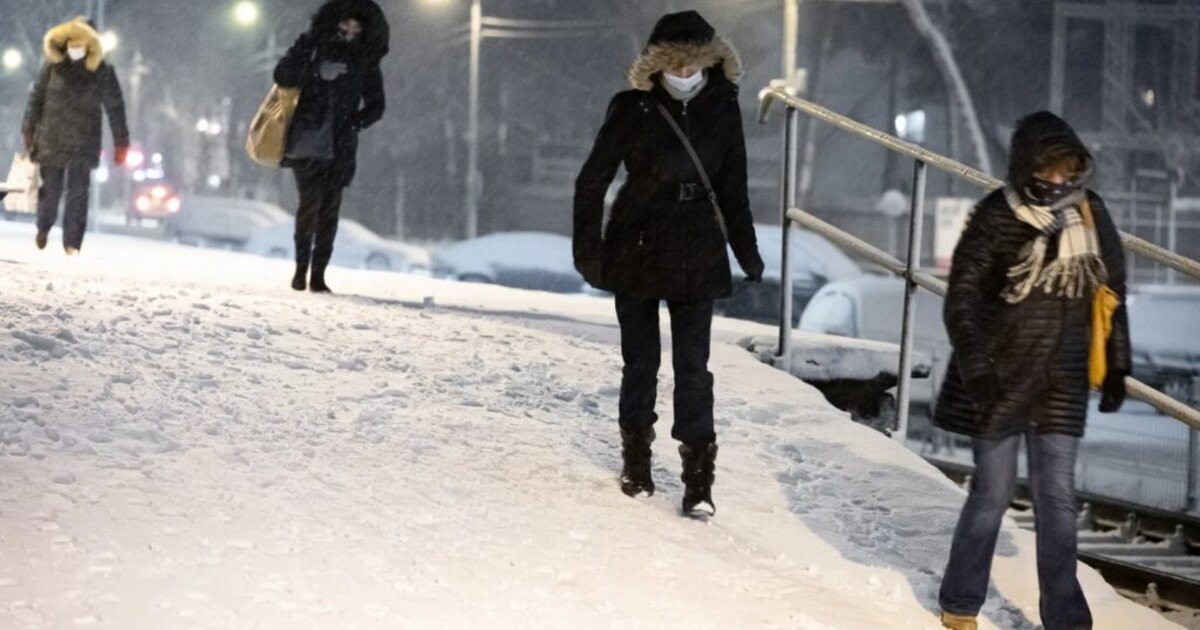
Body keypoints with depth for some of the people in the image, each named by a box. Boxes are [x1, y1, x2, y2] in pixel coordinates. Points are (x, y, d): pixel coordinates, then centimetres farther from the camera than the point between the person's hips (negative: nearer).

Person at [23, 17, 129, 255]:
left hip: (83, 141, -1)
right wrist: (29, 131, 5)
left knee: (78, 192, -6)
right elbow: (37, 98, 7)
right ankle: (44, 227, 35)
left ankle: (72, 243, -1)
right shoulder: (53, 65, 1)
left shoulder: (102, 72, -3)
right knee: (51, 188, 7)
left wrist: (121, 143, 2)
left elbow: (115, 107, 2)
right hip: (51, 137, 1)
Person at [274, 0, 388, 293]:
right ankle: (301, 269, -1)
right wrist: (304, 50, -20)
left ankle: (318, 275, 6)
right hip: (307, 143, -2)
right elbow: (283, 77, -7)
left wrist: (357, 121, -5)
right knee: (310, 203, -12)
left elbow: (376, 104, 14)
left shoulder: (365, 61, 7)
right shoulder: (314, 46, 1)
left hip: (341, 148, 2)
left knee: (329, 210, 0)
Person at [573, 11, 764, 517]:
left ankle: (698, 476, 2)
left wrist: (746, 251, 7)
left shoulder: (722, 109, -2)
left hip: (696, 254, 1)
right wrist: (588, 247, -7)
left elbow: (732, 187, 7)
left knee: (692, 364, -2)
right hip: (635, 248, -1)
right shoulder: (633, 110, -9)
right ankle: (636, 457, 26)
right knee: (641, 360, 9)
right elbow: (593, 181, -3)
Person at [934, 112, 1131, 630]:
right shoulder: (997, 218, -12)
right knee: (993, 494, 4)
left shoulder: (1091, 214, 2)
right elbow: (961, 300, -11)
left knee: (1057, 499, 5)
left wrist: (1116, 366, 12)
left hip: (1061, 385, 4)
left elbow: (1112, 292, 13)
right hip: (999, 379, -4)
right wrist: (976, 370, -18)